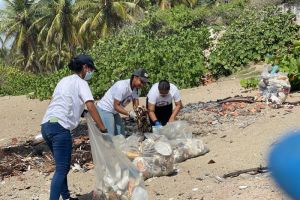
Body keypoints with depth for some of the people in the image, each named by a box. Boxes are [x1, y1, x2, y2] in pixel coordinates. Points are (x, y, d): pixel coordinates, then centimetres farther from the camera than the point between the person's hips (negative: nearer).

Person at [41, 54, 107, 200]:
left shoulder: (64, 80, 22)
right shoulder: (80, 82, 0)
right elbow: (90, 106, -13)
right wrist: (102, 127, -11)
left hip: (46, 125, 8)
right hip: (60, 127, -8)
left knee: (62, 166, 17)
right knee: (62, 169, -7)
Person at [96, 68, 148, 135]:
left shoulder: (137, 88, -4)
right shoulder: (122, 86, -28)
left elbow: (136, 105, -3)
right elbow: (116, 106, -25)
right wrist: (129, 113, -35)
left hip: (114, 112, 9)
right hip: (104, 110, -9)